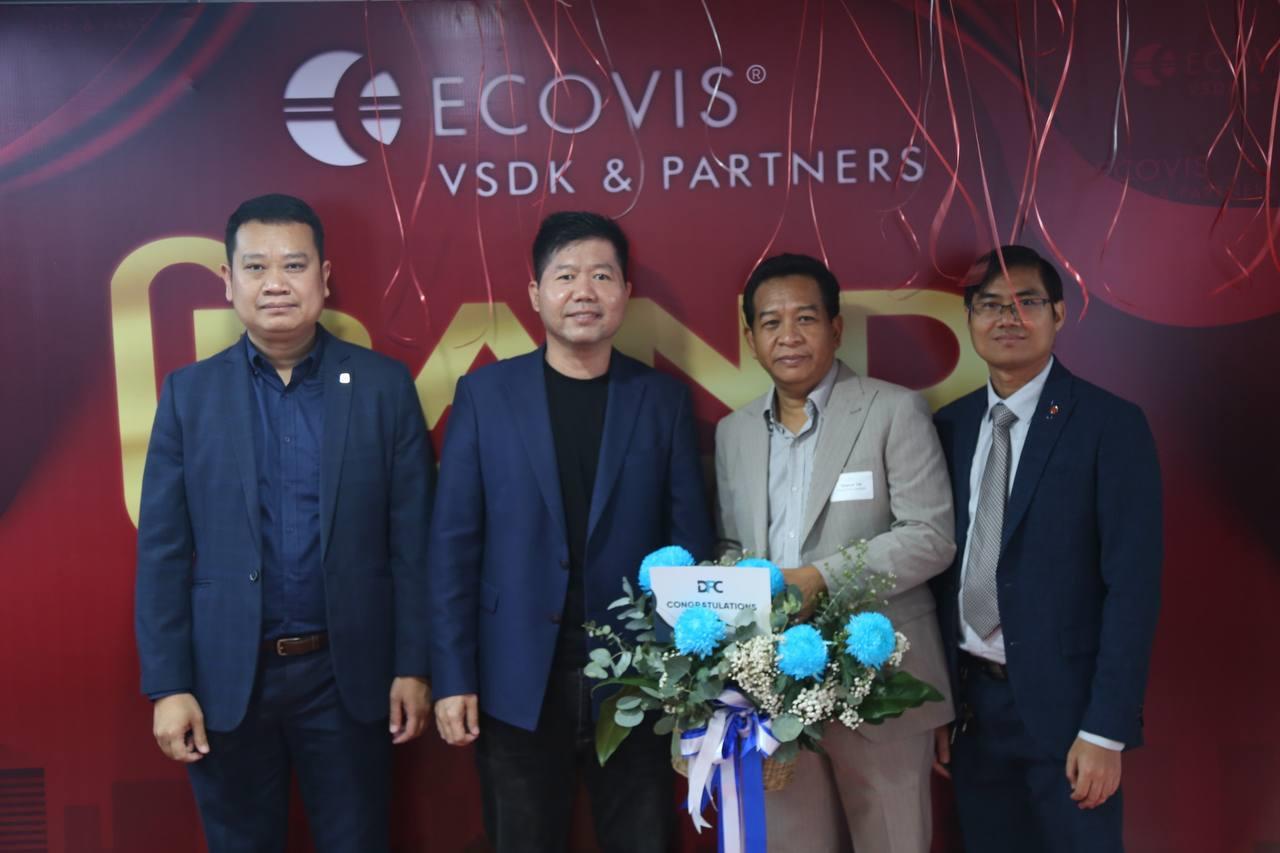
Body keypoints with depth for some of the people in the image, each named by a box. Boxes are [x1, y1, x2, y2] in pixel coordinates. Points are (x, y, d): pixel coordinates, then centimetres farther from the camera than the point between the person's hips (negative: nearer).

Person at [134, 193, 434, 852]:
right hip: (225, 676, 1)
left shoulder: (385, 385, -2)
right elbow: (162, 551, 0)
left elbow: (412, 540, -2)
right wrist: (167, 685, -4)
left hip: (348, 672, -1)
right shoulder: (188, 392, 1)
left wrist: (413, 666, -4)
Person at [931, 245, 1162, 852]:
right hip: (970, 703, 4)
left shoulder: (1110, 424, -8)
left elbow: (1133, 584, -12)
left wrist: (1106, 729, -15)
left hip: (1064, 704, -4)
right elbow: (941, 567, 6)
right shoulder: (948, 427, 5)